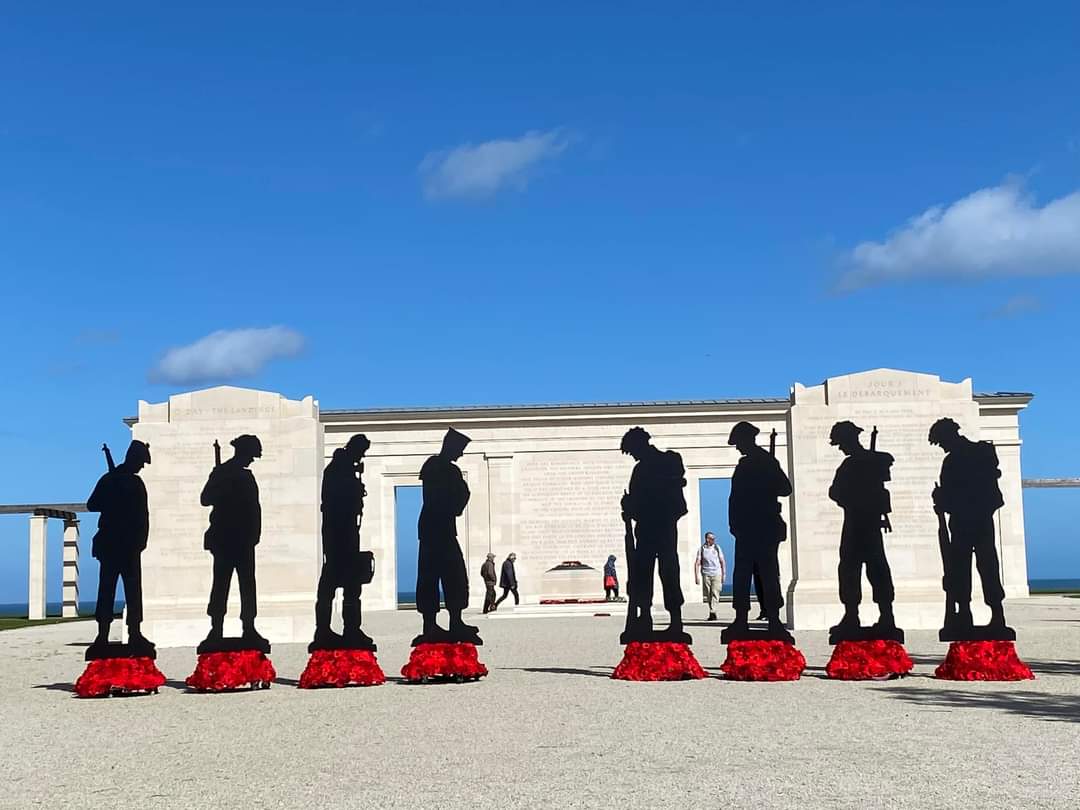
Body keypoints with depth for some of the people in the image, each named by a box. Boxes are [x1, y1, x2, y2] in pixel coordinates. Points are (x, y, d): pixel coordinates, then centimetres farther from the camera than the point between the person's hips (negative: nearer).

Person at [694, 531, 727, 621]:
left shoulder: (717, 548, 6)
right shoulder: (701, 549, 1)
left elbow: (722, 562, 12)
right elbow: (697, 563, 1)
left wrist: (723, 574, 8)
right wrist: (696, 576, -6)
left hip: (716, 574, 0)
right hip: (706, 574, 0)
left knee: (715, 594, -13)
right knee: (707, 595, 4)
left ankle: (712, 613, -18)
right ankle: (712, 613, 18)